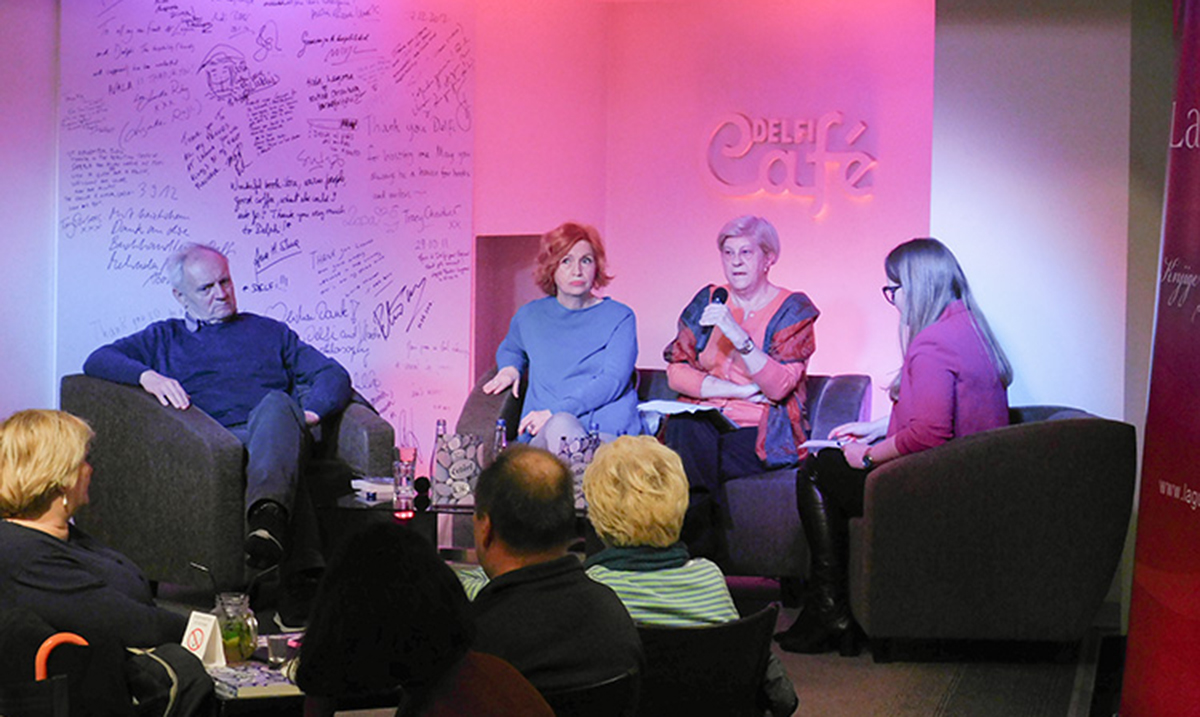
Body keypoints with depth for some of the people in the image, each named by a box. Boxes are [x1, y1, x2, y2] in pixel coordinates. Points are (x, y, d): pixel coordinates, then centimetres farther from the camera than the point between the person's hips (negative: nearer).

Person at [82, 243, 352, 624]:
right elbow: (98, 361, 15)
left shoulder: (270, 332, 33)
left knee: (276, 404, -39)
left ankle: (268, 516, -67)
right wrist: (147, 375, -7)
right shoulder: (165, 337, 31)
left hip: (276, 435, 0)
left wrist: (311, 410, -1)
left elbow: (332, 374, 23)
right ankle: (304, 572, -59)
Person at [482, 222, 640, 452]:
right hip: (542, 436, 2)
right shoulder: (530, 316, 20)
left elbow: (613, 381, -4)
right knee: (560, 426, -40)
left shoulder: (620, 317, 10)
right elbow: (510, 349, 44)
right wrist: (510, 368, 17)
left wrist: (554, 412, -15)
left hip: (609, 433, -2)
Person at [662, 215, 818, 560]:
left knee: (687, 466, -30)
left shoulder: (793, 309, 3)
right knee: (682, 430, -31)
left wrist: (738, 334, -23)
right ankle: (700, 554, -24)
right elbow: (676, 372, 4)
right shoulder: (708, 301, 14)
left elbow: (778, 386, -11)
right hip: (703, 421, 4)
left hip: (761, 434, -4)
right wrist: (741, 391, -8)